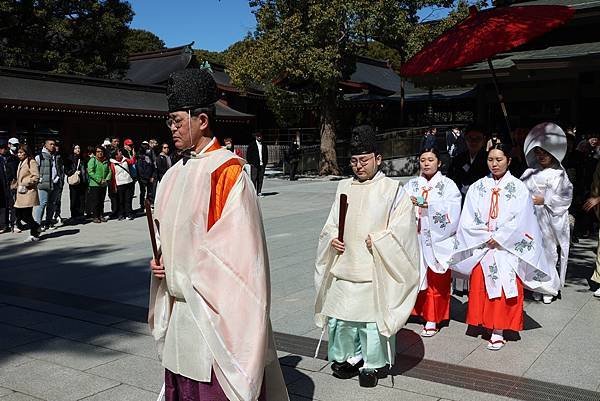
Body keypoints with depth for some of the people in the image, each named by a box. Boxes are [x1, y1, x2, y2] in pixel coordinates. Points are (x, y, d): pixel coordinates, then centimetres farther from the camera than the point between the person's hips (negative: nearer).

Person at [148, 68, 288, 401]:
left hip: (213, 305, -7)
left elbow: (235, 239, -18)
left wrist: (185, 275, -13)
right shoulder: (175, 173, 10)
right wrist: (160, 260, 2)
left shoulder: (226, 170, -14)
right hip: (178, 303, 8)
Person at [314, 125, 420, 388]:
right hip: (344, 265, 5)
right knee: (340, 314, 9)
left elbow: (401, 229, -6)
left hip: (375, 269, -4)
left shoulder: (393, 190, -3)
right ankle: (346, 357, 28)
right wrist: (332, 238, -3)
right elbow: (331, 223, 16)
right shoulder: (344, 188, 11)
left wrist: (376, 241, -15)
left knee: (372, 315, 0)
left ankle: (372, 364, 19)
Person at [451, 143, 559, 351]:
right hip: (480, 247, 2)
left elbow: (520, 221, -7)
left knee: (504, 287, -3)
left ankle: (499, 331, 3)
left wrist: (498, 238, -11)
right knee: (481, 287, 4)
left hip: (507, 249, -2)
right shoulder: (477, 187, 6)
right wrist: (486, 237, -9)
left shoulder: (519, 188, 0)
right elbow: (468, 220, 1)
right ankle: (486, 324, 15)